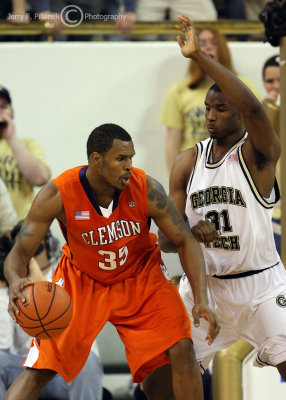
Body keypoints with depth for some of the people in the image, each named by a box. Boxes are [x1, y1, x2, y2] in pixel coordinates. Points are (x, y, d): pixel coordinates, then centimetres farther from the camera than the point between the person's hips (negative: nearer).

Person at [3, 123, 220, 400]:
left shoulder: (146, 189, -23)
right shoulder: (57, 195, -27)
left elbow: (184, 242, -13)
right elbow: (19, 252, -23)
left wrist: (201, 300, -25)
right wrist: (15, 281, -47)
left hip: (140, 275, 1)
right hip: (81, 280, -1)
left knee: (181, 349, -17)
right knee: (39, 370, -10)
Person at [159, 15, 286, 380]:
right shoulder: (189, 161, 4)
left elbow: (253, 107, -35)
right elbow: (167, 238, 5)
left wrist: (199, 56, -38)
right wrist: (190, 235, -21)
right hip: (204, 282, 4)